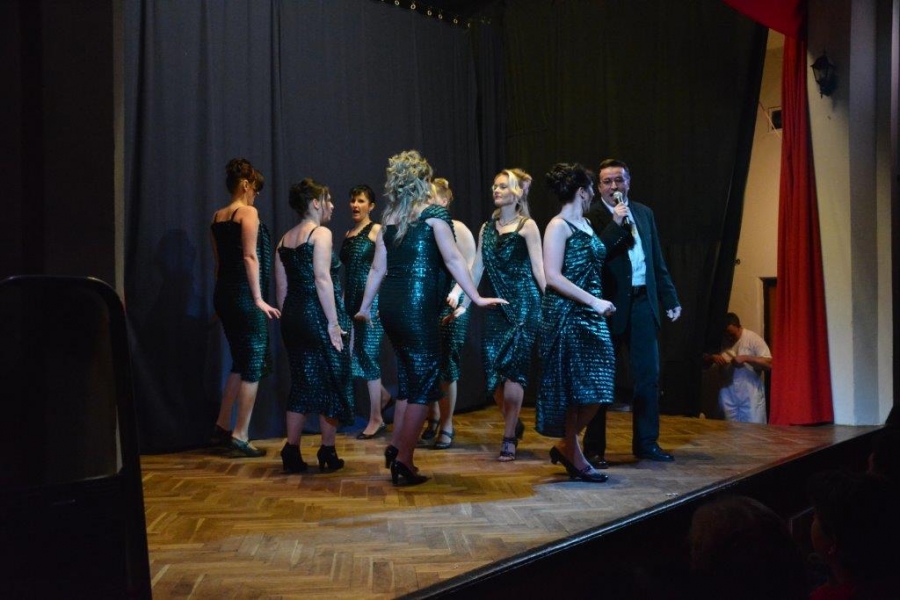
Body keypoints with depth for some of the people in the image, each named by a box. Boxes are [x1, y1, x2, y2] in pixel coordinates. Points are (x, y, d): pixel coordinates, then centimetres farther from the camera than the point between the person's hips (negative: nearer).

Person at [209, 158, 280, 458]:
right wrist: (259, 299, -16)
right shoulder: (248, 212, -9)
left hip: (224, 294, 8)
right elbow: (250, 257, -16)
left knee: (240, 362, 18)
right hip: (245, 295, -8)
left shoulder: (217, 217, 13)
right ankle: (239, 436, 0)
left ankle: (222, 427, 21)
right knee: (254, 366, -1)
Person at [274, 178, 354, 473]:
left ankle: (292, 452, 10)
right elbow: (322, 278, -18)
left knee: (301, 383, 12)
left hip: (293, 316, 7)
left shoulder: (285, 239, 13)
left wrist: (288, 318, 18)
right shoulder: (321, 233, -8)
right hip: (319, 315, -7)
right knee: (332, 382, 4)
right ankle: (328, 453, 9)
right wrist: (334, 322, -18)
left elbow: (282, 285, 13)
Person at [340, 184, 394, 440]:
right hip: (352, 299, 7)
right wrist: (342, 301, 14)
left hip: (372, 299, -7)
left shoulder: (377, 231, -5)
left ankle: (376, 419, 6)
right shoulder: (348, 234, 15)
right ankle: (383, 397, 26)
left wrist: (382, 303, -19)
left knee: (368, 354, -4)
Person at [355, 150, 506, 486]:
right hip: (417, 307, -7)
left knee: (408, 379, 19)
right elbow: (452, 259, -12)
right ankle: (403, 461, -2)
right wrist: (476, 297, -12)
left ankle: (396, 448, 19)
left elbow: (378, 268, 15)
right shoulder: (433, 213, -4)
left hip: (391, 306, 7)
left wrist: (365, 307, 25)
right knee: (424, 384, 0)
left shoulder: (389, 219, 13)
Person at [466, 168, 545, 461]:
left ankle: (509, 437, 1)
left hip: (524, 304, -5)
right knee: (492, 367, 0)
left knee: (513, 368, -8)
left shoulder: (527, 226, -1)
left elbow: (538, 268, -5)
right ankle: (514, 423, 24)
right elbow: (477, 268, 13)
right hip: (497, 305, 5)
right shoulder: (487, 228, 14)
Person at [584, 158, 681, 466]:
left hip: (643, 302, 6)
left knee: (648, 376, 10)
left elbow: (657, 260, 15)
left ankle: (646, 442, 20)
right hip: (610, 305, -5)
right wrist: (616, 223, -21)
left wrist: (669, 297, 11)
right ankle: (595, 447, 8)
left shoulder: (644, 213, 13)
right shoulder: (591, 216, -5)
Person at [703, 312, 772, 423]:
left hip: (751, 395, -3)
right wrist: (712, 358, -11)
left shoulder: (753, 339, -6)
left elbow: (769, 364, -12)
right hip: (728, 395, 4)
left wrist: (745, 358, -22)